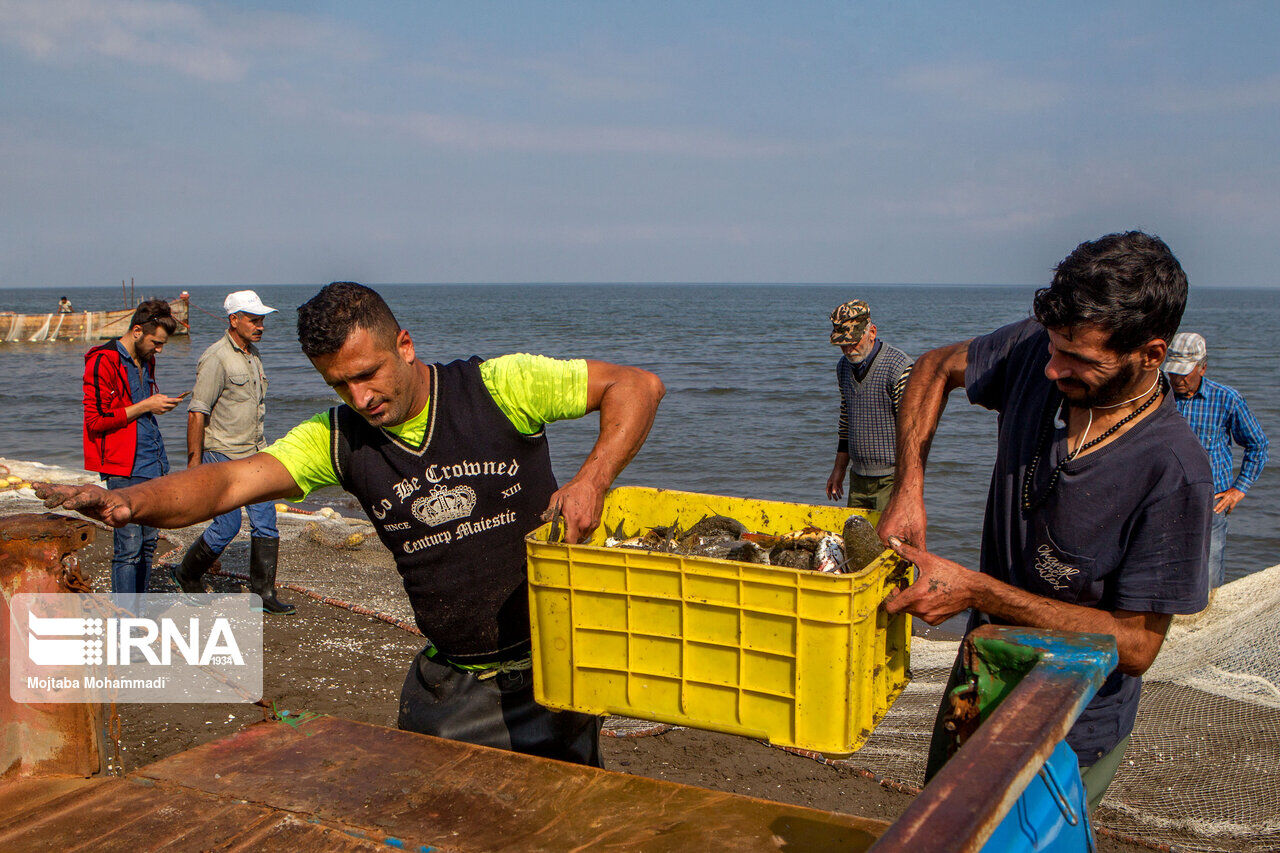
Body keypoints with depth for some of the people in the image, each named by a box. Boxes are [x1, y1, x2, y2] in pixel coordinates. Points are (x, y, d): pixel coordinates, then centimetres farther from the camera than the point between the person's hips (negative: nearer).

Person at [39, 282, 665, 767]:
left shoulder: (498, 387, -14)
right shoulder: (336, 437, -4)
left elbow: (637, 385, -12)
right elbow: (227, 482, -15)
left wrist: (590, 481, -25)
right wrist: (130, 502, -34)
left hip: (552, 664, -3)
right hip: (447, 683, 3)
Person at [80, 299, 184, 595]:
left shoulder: (145, 360, 17)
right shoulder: (103, 362, -11)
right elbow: (96, 421, -16)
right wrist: (144, 407, -15)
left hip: (152, 463, 8)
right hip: (125, 469, -8)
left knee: (147, 543, 12)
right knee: (128, 547, -7)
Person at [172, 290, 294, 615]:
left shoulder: (253, 355, 12)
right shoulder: (216, 358, -14)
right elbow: (197, 412, -16)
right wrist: (194, 462, -18)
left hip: (254, 454, 7)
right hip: (222, 456, -7)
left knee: (265, 522, 3)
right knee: (227, 525, -3)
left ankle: (264, 592, 10)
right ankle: (186, 574, 20)